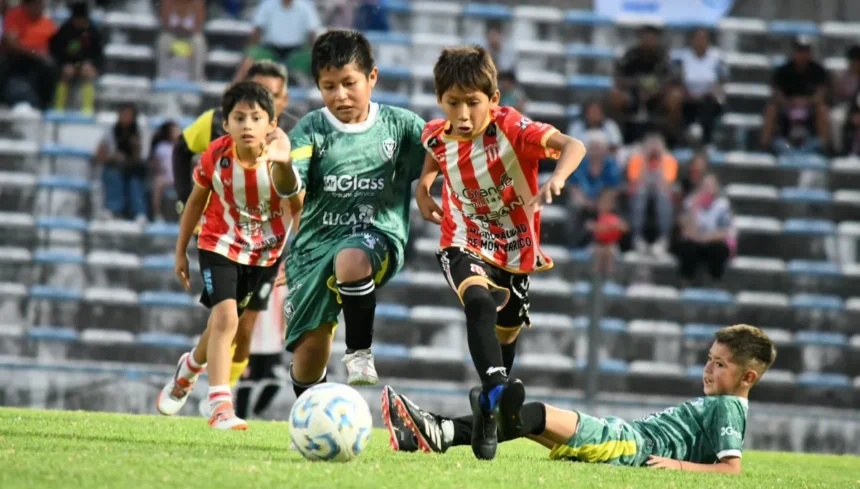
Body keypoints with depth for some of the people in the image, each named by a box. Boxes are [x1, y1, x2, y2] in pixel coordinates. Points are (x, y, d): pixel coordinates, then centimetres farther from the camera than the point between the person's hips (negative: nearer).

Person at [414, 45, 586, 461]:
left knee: (506, 333, 16)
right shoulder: (437, 137, -9)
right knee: (478, 301, -32)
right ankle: (496, 390, -47)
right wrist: (423, 192, 3)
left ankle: (489, 414, 38)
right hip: (464, 247, 0)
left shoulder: (511, 129, -22)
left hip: (515, 250, 0)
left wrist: (558, 178, -55)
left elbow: (573, 145, -36)